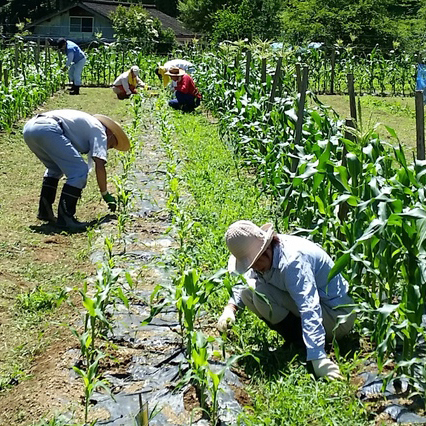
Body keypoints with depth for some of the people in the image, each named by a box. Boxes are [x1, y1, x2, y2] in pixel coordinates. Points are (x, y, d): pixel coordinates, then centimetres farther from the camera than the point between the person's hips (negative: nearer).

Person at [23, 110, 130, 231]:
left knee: (55, 168, 29)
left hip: (29, 127, 10)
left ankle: (44, 211, 25)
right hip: (47, 129, -10)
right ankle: (65, 217, -6)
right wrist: (105, 194, 10)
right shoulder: (99, 131, 11)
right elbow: (99, 165, 0)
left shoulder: (87, 124, 35)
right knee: (79, 171, -5)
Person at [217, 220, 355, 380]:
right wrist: (230, 308, -5)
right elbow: (243, 284, 14)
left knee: (260, 293, -25)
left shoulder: (292, 259, -29)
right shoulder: (264, 257, -3)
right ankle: (298, 340, 4)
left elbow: (309, 309, -37)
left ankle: (302, 342, -9)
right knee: (248, 292, 0)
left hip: (338, 318, -9)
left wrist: (318, 359, -44)